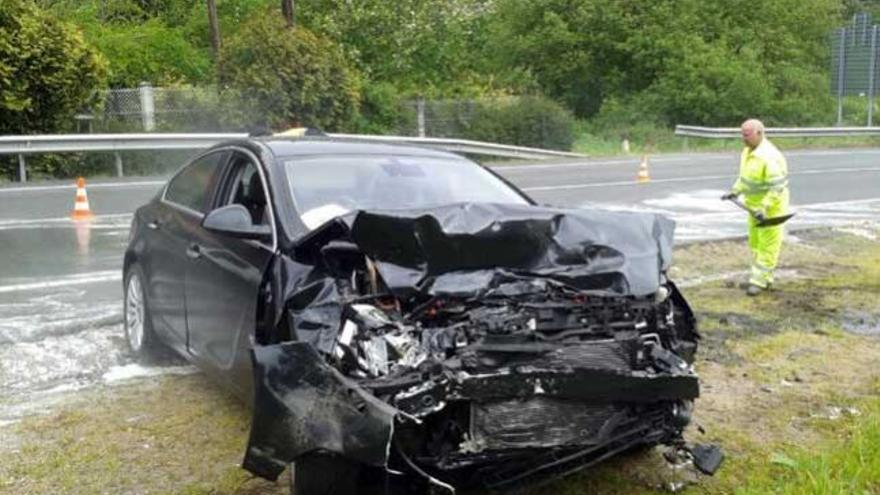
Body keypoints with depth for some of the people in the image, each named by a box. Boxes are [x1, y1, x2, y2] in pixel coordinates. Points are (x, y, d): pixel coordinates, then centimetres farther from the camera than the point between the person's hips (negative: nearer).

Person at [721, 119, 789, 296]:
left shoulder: (769, 156, -27)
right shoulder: (748, 151, 3)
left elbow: (776, 187, -28)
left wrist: (764, 208, -33)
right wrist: (735, 191, 6)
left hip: (771, 206, -10)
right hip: (755, 204, 10)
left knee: (767, 245, -1)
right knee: (755, 242, 16)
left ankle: (759, 280, 4)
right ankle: (765, 278, 28)